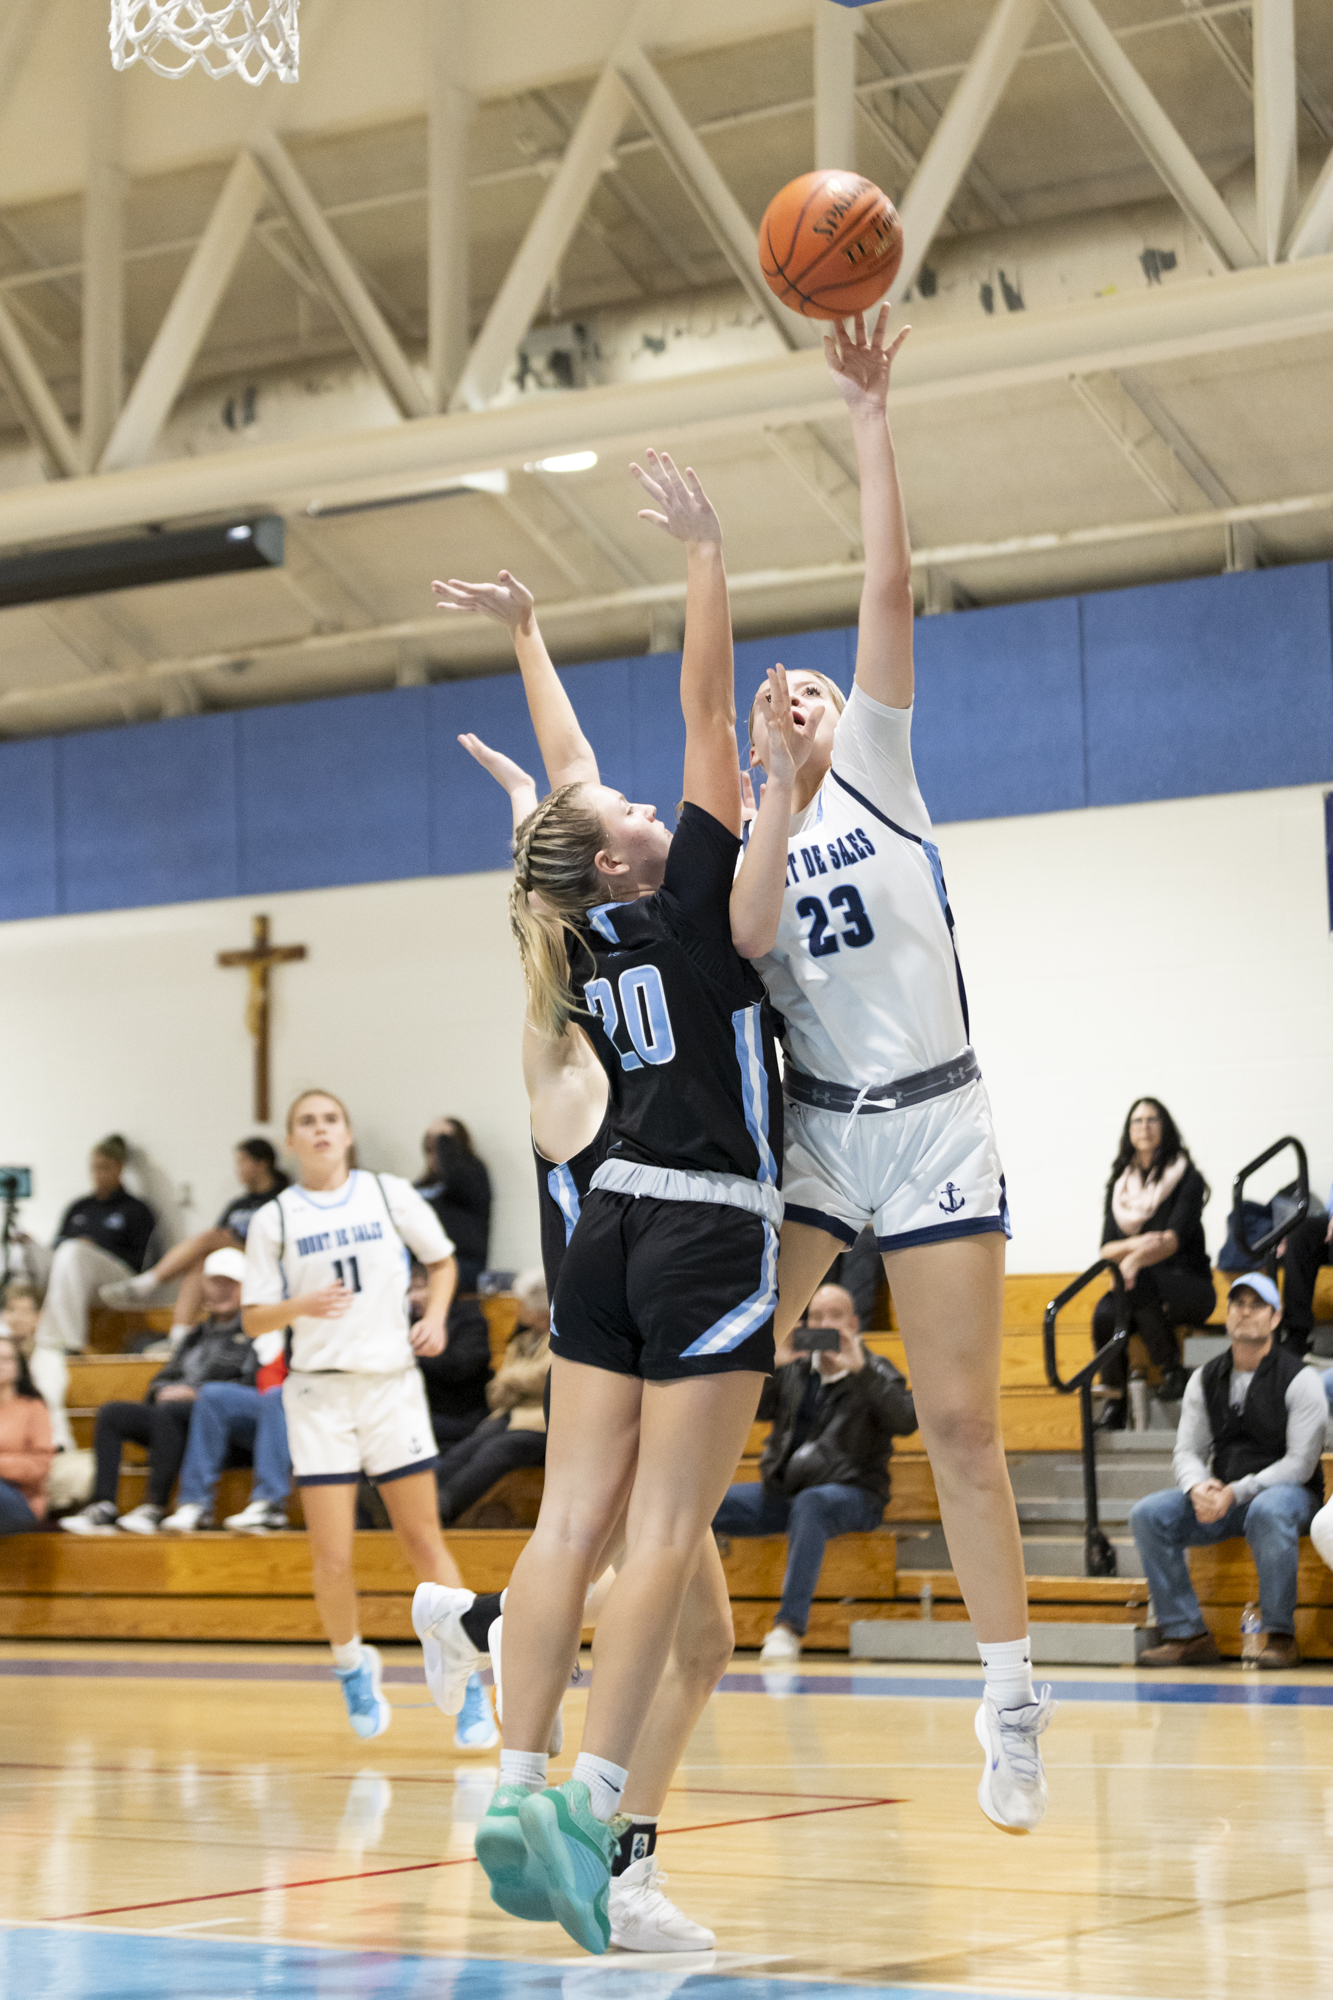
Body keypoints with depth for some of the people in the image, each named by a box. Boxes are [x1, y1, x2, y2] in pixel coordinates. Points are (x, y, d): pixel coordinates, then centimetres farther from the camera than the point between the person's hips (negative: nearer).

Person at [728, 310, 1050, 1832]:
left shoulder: (877, 771, 7)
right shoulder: (740, 836, 10)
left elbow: (890, 594, -4)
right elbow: (746, 936, -13)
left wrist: (869, 423, -8)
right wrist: (788, 798, -18)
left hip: (934, 1126, -1)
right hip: (805, 1127, 2)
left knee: (961, 1424, 0)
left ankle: (1012, 1707, 8)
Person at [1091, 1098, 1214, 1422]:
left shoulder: (1187, 1178, 0)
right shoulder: (1119, 1185, 13)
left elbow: (1176, 1237, -16)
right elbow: (1107, 1248, 5)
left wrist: (1138, 1258, -35)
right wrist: (1135, 1244, -19)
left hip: (1187, 1284, -3)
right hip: (1142, 1289, 3)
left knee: (1139, 1281, -37)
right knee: (1105, 1313, -30)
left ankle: (1172, 1369, -24)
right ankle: (1115, 1401, -21)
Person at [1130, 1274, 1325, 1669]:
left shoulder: (1299, 1380, -6)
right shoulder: (1205, 1379, 9)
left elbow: (1300, 1462, -12)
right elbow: (1187, 1450, 6)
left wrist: (1236, 1493, -23)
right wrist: (1198, 1488, -19)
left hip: (1288, 1492, -5)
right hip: (1221, 1497, 5)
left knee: (1268, 1512, -40)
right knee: (1148, 1514, -17)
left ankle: (1280, 1636, -28)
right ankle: (1187, 1634, -16)